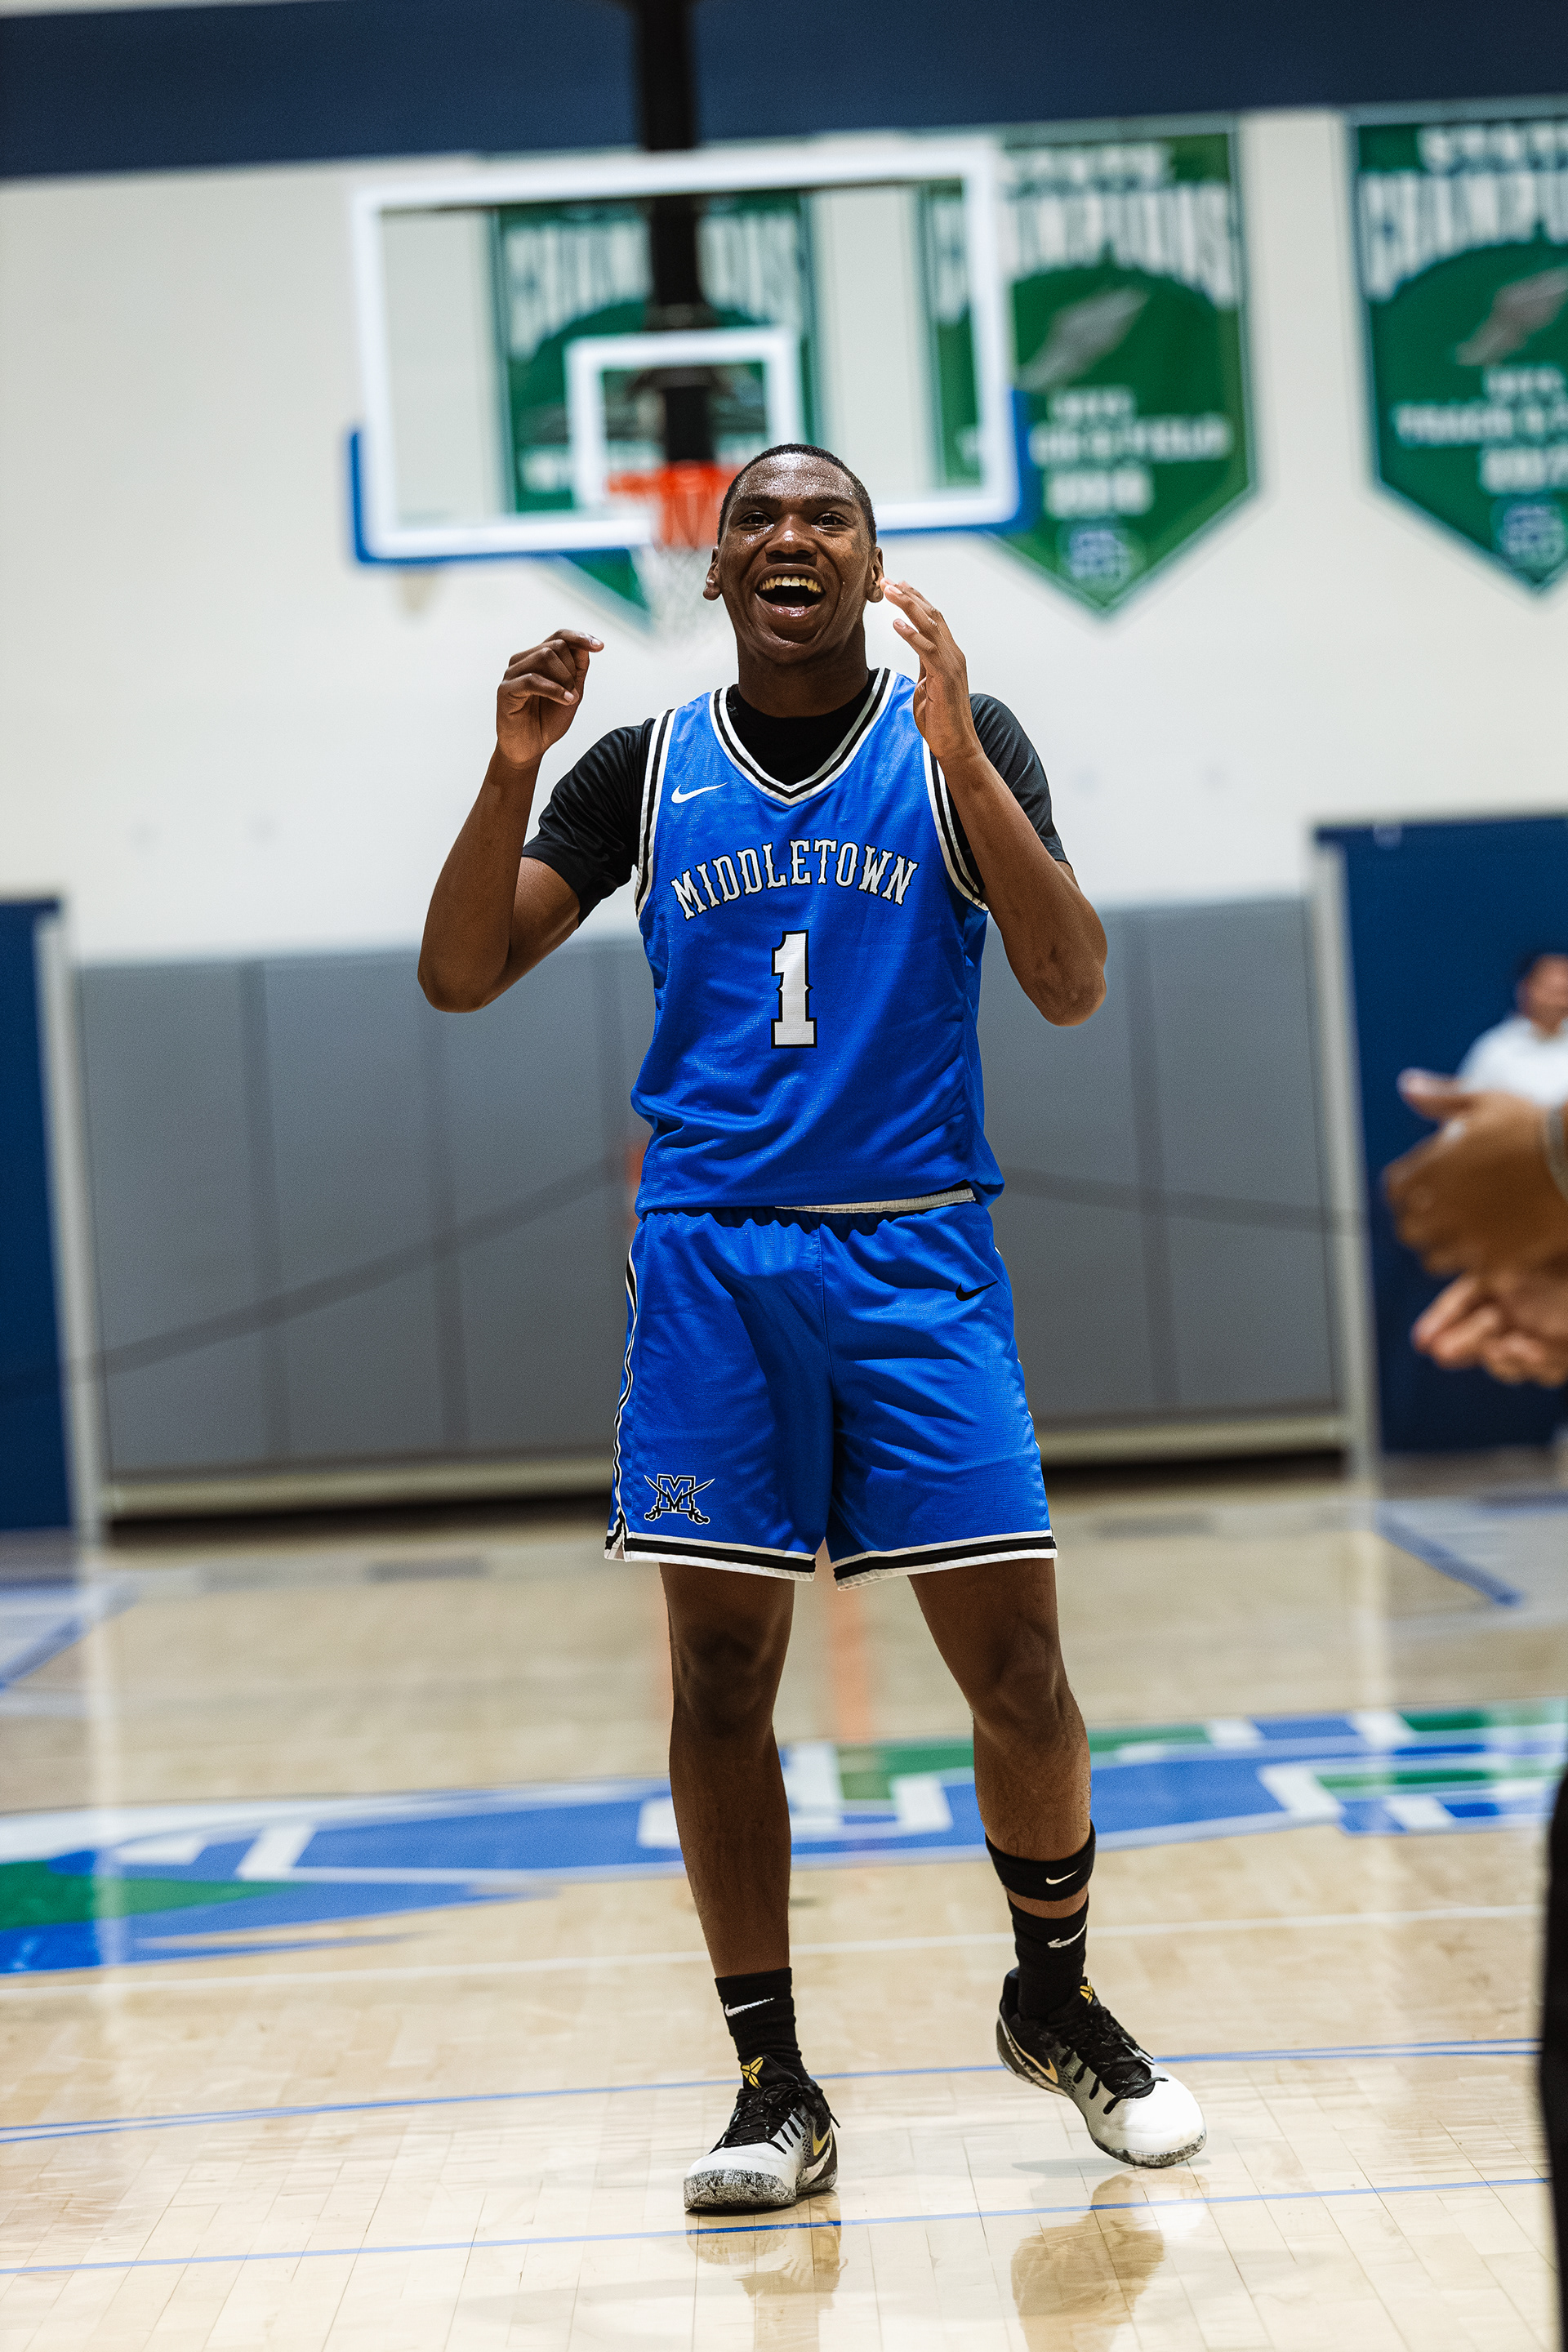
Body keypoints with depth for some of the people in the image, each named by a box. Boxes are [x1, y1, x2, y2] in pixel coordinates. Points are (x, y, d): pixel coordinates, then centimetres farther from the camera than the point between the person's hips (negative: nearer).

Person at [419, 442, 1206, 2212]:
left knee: (1016, 1666, -3)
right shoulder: (643, 769, 8)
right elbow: (459, 975, 3)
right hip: (711, 1264, 1)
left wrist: (954, 753, -19)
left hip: (916, 1262, -1)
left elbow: (1072, 987, -9)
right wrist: (511, 767, -11)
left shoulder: (963, 739, 2)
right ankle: (774, 2091, 12)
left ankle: (1055, 2000, 22)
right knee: (720, 1676, 0)